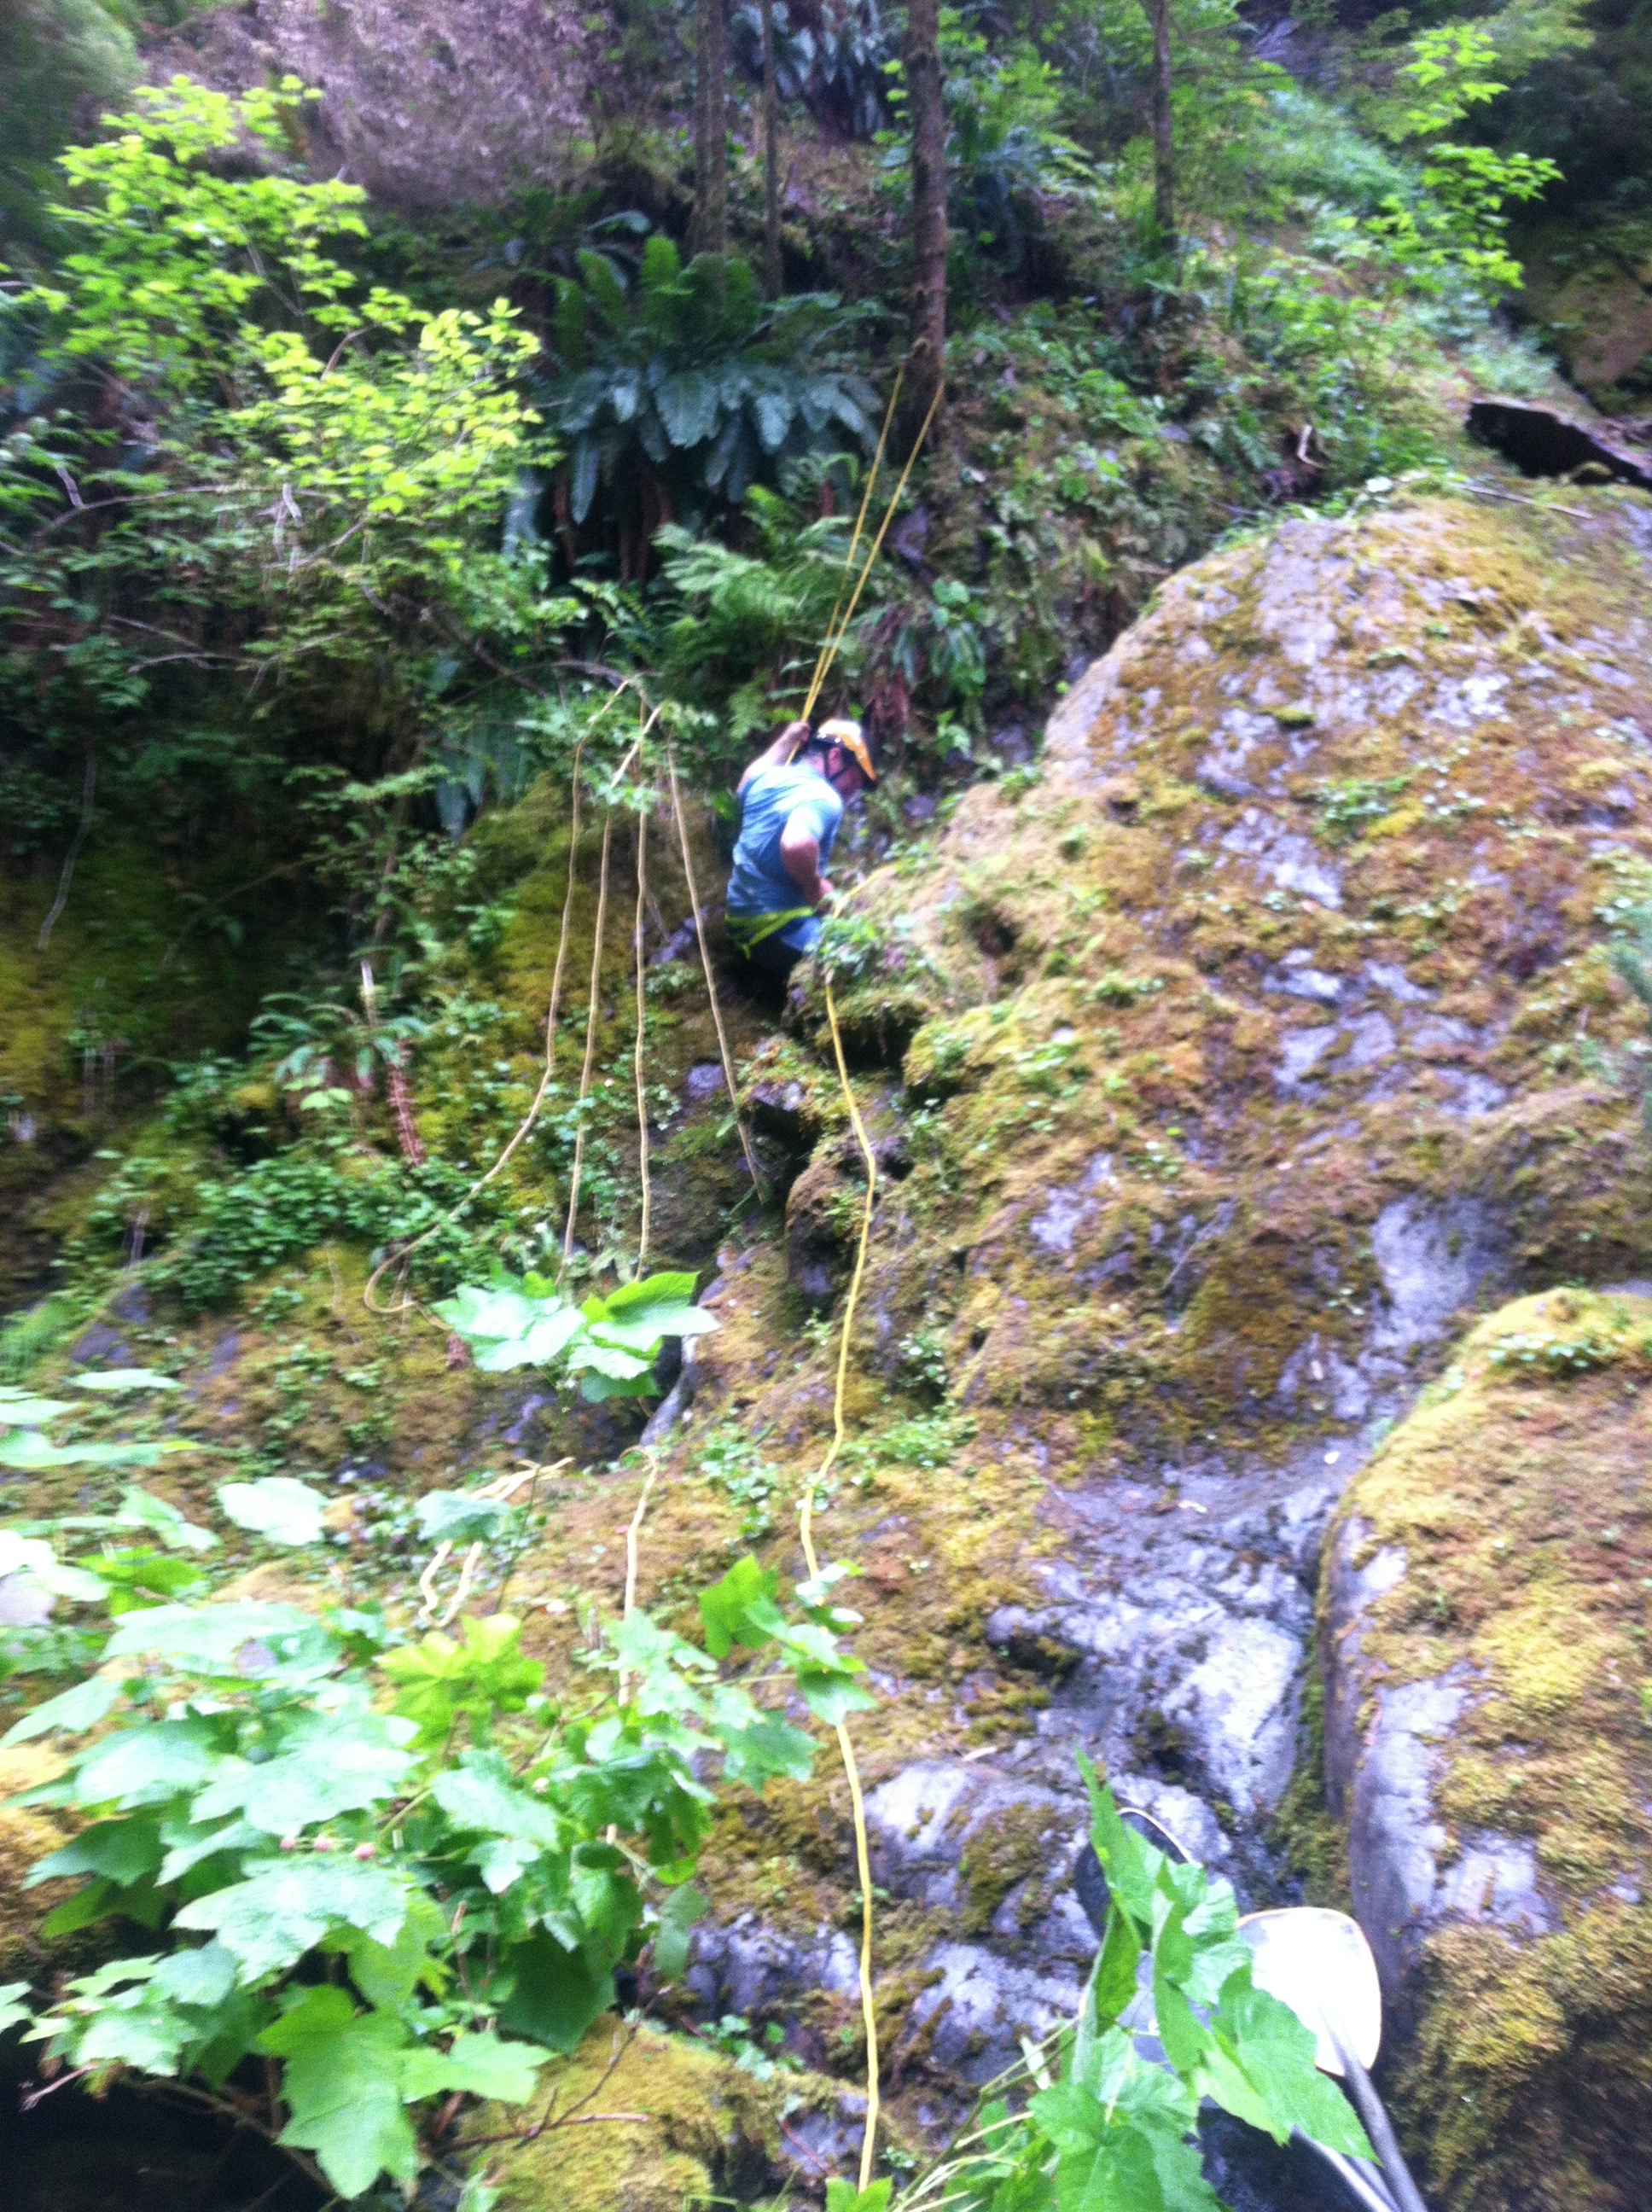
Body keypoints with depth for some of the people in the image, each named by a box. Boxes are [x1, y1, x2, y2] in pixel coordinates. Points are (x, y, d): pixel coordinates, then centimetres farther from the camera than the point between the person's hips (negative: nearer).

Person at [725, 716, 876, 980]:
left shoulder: (768, 779, 9)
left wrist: (787, 739, 38)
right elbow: (797, 845, -40)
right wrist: (814, 885, -20)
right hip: (779, 932, -10)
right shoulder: (823, 798, -17)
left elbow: (749, 781, 36)